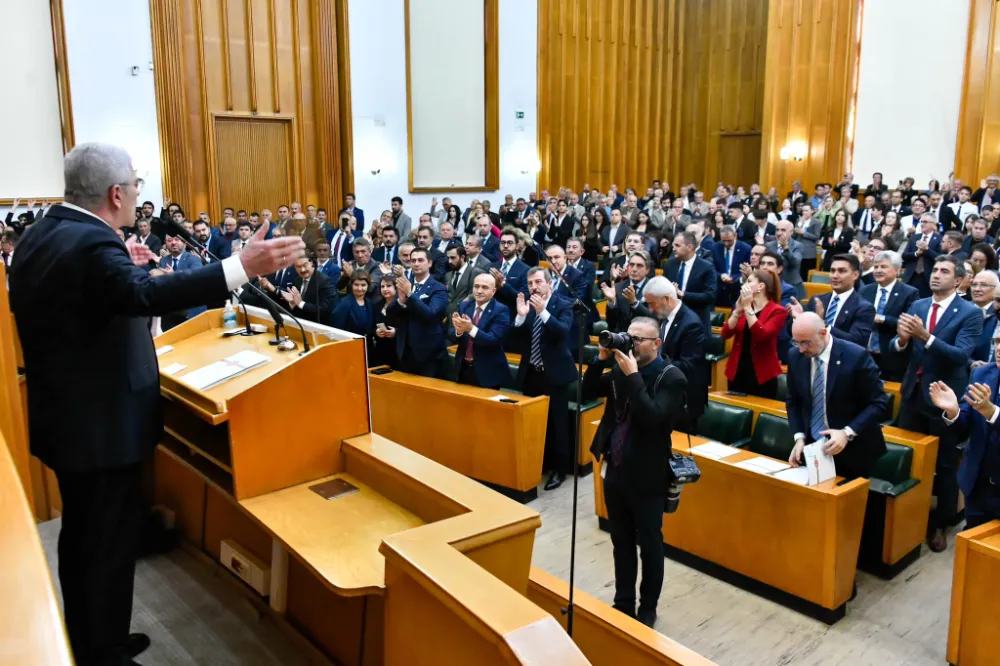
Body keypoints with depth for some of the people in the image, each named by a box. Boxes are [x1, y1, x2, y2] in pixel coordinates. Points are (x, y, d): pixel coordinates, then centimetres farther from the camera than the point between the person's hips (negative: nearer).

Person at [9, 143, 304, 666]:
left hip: (67, 416, 10)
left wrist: (122, 266, 20)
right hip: (100, 424, -10)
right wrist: (243, 267, -51)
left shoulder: (41, 234, 8)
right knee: (109, 544, 3)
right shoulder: (93, 243, -24)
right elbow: (146, 295, -43)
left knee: (82, 537, 23)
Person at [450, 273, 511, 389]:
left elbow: (494, 339, -21)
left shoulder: (501, 310, -11)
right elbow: (451, 334, -1)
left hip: (487, 372, -5)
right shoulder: (464, 306, 5)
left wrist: (471, 329, -35)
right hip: (464, 369, 5)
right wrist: (458, 330, -24)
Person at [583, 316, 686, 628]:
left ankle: (647, 609, 28)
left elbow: (653, 418, -26)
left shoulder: (672, 378, -14)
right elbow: (588, 392, 3)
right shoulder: (621, 368, 3)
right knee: (621, 541, 18)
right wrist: (602, 360, -9)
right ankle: (623, 602, 34)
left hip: (646, 476, -5)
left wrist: (633, 376, -27)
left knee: (649, 544, 11)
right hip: (615, 469, 6)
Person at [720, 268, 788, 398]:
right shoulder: (743, 306, 11)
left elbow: (761, 335, -22)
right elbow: (725, 334, 0)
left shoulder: (777, 311, -5)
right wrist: (738, 310, -11)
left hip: (761, 375, -5)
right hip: (737, 371, 5)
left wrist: (748, 308, -18)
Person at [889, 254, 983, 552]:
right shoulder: (917, 306, 6)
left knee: (944, 465, 7)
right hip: (913, 393, 5)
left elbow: (961, 355, -22)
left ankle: (940, 525, 21)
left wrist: (925, 336, -33)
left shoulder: (970, 313, -9)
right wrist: (901, 339, -21)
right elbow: (895, 349, 1)